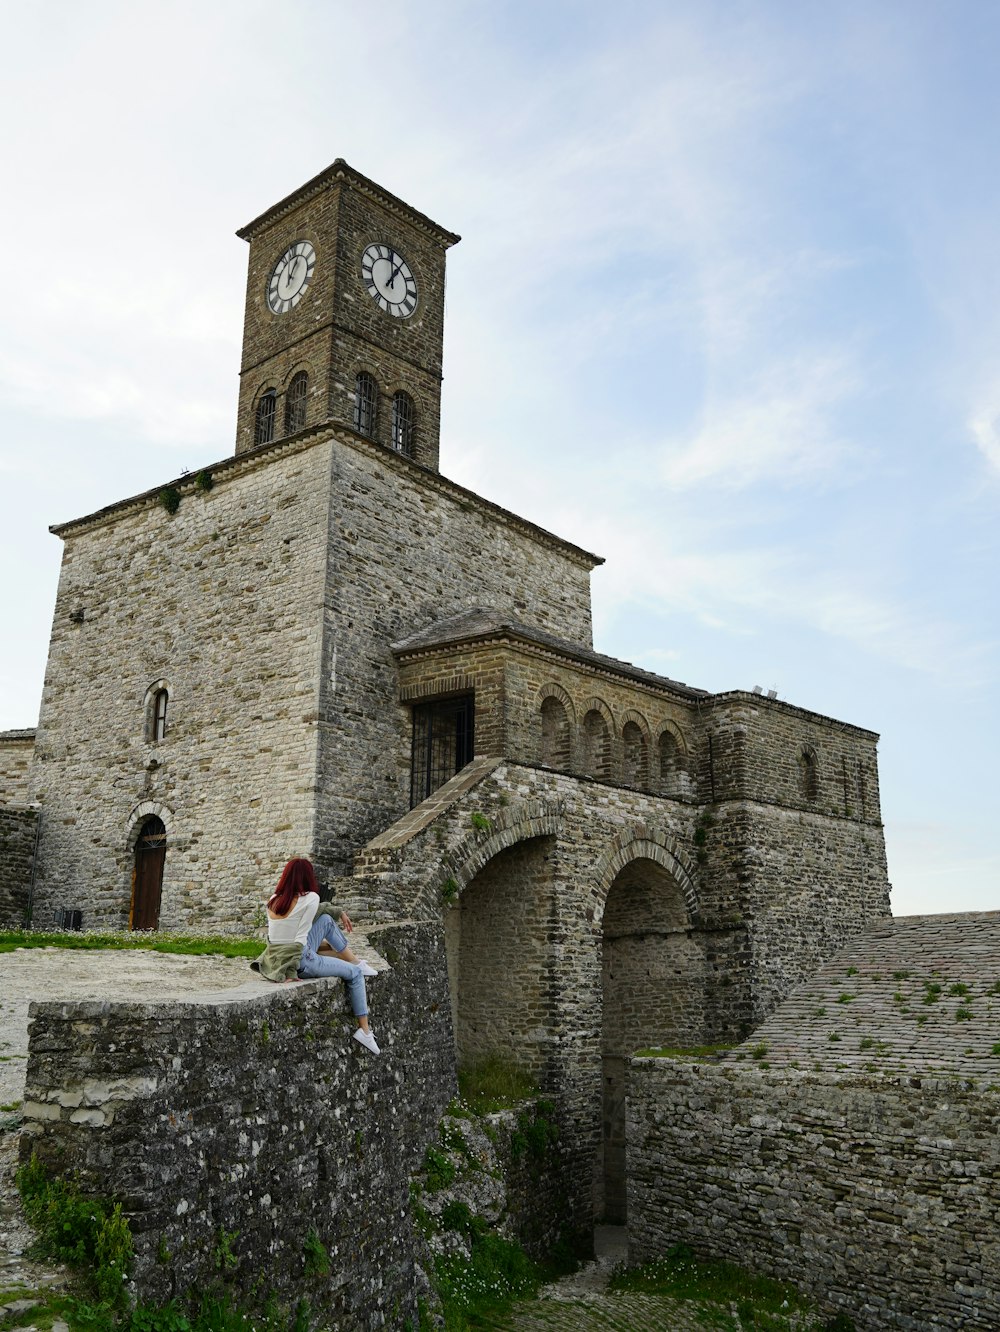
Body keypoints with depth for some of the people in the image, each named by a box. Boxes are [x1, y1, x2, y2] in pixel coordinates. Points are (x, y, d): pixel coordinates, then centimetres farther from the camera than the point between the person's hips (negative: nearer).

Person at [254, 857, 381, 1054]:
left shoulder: (274, 899, 7)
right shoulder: (309, 898, -13)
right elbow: (300, 938, -19)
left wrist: (340, 912, 30)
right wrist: (291, 973, -19)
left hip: (274, 961, 7)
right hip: (299, 961, -7)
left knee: (326, 919, 21)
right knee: (355, 973, 12)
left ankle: (355, 961, 32)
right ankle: (364, 1030, 14)